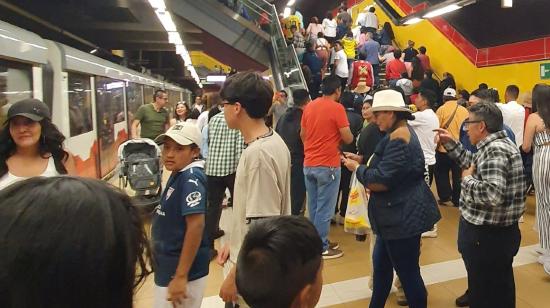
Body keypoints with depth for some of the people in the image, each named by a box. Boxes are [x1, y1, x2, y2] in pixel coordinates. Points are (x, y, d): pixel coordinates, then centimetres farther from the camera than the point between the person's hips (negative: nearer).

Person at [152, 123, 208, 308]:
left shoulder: (191, 179, -22)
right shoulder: (179, 174, 6)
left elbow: (196, 226, -28)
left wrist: (181, 276, -27)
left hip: (183, 270, -9)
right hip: (169, 266, 9)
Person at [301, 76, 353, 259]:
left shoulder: (309, 106, 8)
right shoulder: (337, 108, -12)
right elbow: (348, 139, -12)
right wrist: (337, 136, 10)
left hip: (309, 164, 7)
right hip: (328, 165, -7)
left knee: (313, 206, 14)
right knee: (325, 208, 1)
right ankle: (321, 248, 8)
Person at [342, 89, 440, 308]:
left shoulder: (399, 139, -22)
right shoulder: (402, 133, 11)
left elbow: (381, 179, -23)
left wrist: (357, 168, -8)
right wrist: (361, 164, 1)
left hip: (404, 215, -11)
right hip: (397, 212, 11)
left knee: (407, 271, 5)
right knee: (381, 263, 20)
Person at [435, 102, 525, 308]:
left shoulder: (494, 150, -25)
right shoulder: (497, 144, 7)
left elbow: (493, 194, -35)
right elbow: (474, 165, 17)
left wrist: (467, 179, -20)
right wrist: (450, 143, 12)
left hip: (486, 235, -10)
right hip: (498, 231, 10)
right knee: (500, 288, 25)